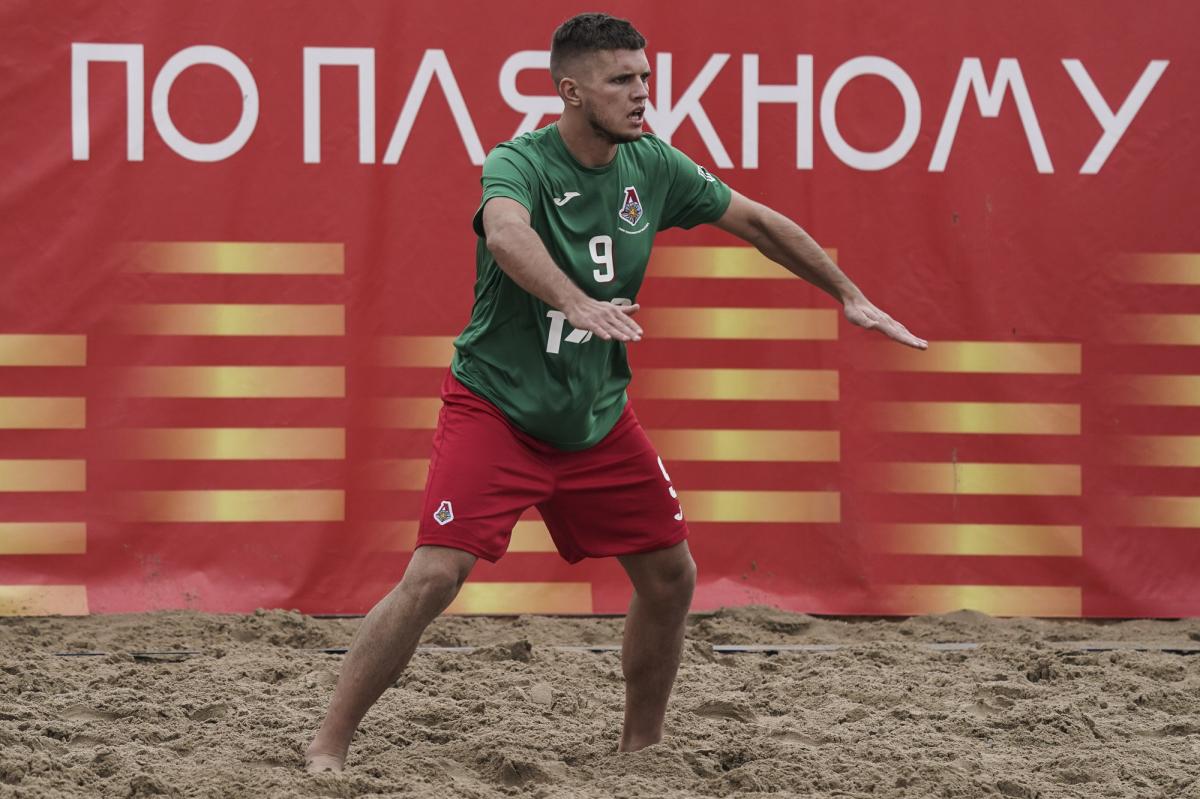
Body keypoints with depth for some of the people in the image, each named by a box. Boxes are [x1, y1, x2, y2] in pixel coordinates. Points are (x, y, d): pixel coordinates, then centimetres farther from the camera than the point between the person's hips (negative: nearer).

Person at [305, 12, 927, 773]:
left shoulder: (652, 165, -2)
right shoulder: (520, 164, -20)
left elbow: (757, 221, 12)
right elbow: (507, 235, -44)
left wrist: (849, 295, 13)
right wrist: (578, 304, -61)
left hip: (598, 418, 6)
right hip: (497, 406, -6)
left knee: (671, 575, 6)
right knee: (434, 576, -19)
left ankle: (641, 749, 25)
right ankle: (327, 750, -10)